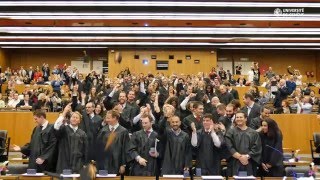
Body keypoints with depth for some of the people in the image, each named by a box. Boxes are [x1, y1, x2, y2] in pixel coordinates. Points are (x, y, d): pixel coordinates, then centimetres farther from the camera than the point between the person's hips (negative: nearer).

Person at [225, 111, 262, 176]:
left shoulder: (254, 133, 9)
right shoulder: (230, 132, 5)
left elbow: (257, 148, 0)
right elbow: (229, 148, -5)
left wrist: (247, 156, -12)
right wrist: (239, 157, -15)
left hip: (250, 165, 1)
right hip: (235, 164, -1)